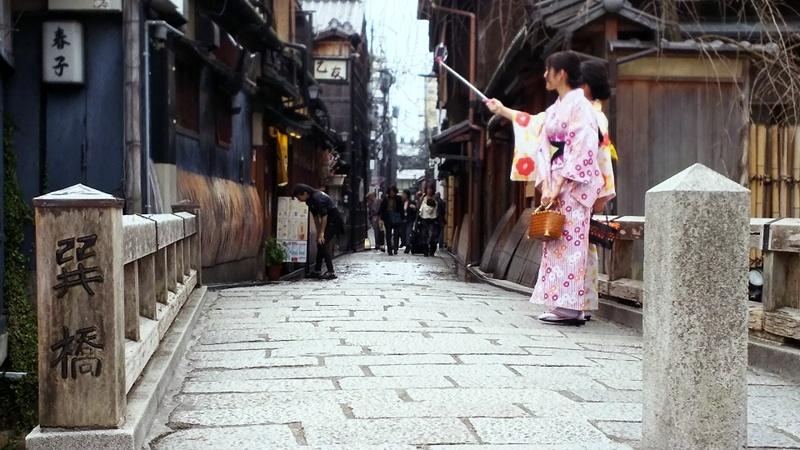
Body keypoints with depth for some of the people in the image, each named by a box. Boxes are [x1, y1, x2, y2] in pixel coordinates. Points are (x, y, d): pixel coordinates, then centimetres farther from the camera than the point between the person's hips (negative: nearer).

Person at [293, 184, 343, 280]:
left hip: (334, 221, -10)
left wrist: (321, 233, -22)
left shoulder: (317, 198, -24)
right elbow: (316, 216, 11)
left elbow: (324, 216, -24)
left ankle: (331, 272, -13)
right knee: (320, 245, 11)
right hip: (328, 221, 10)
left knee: (322, 244, -13)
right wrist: (318, 232, 9)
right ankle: (317, 271, 19)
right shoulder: (310, 200, 6)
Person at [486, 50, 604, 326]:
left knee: (567, 241, -8)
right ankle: (564, 305, 10)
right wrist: (503, 111, 41)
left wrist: (558, 186, -20)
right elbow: (534, 126, 35)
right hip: (556, 184, 9)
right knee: (558, 242, 7)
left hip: (572, 185, -9)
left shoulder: (579, 105, -10)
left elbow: (580, 151, -17)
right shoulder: (558, 107, 17)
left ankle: (570, 309, -6)